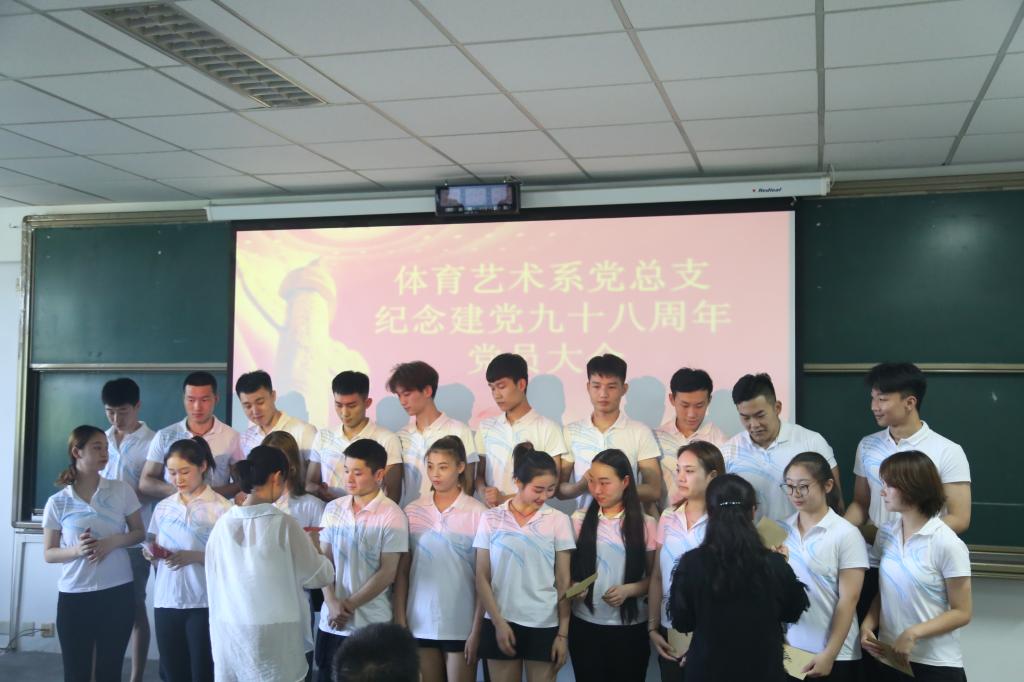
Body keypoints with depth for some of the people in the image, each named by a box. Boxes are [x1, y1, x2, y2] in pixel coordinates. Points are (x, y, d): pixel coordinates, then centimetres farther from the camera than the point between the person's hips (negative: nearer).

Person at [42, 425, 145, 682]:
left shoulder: (121, 490, 1)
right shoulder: (57, 502, -1)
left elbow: (139, 533, 7)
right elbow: (49, 554, 3)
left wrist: (113, 541, -13)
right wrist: (76, 550, -17)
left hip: (117, 593, 1)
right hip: (74, 596, 0)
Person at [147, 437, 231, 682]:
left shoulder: (220, 508, -7)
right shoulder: (163, 508, 8)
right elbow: (154, 551, 16)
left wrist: (194, 556, -22)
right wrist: (152, 554, -6)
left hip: (204, 604, -5)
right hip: (166, 602, 5)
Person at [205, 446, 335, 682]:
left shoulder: (223, 524, -1)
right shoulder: (282, 524, -13)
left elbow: (214, 579, 9)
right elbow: (319, 576, -4)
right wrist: (314, 549, 14)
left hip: (229, 630, 5)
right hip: (274, 633, -4)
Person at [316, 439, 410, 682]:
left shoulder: (392, 516, -9)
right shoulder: (333, 509, 5)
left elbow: (387, 572, -11)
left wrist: (350, 605, -12)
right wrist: (332, 603, -9)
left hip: (372, 624, -4)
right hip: (331, 620, 4)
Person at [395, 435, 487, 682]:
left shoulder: (477, 513, -6)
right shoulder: (412, 511, 3)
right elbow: (402, 571, 6)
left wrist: (476, 630, -6)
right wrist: (399, 621, 1)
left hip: (461, 625, -2)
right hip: (420, 624, 3)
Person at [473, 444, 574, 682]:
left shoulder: (559, 520, 0)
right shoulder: (491, 519, 0)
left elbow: (563, 581, 1)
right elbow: (482, 578, 2)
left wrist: (563, 633, -2)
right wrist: (498, 622, -6)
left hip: (544, 625, 0)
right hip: (499, 623, 0)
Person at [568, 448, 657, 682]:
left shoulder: (645, 524, -3)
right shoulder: (579, 521, 2)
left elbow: (655, 578, 0)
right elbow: (567, 570, 7)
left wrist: (627, 590, -17)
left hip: (631, 628, -1)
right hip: (585, 625, 1)